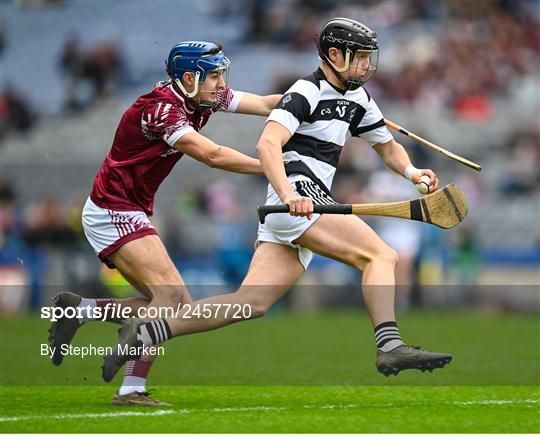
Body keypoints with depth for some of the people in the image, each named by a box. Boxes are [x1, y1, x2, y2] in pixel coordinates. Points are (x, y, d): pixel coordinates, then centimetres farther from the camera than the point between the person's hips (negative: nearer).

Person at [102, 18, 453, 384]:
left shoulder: (358, 99, 21)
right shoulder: (307, 92, -6)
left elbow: (388, 147, 32)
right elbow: (268, 144, -20)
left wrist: (412, 171, 9)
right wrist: (289, 195, -36)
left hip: (304, 204, 8)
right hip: (298, 194, -8)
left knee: (251, 303, -5)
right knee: (382, 255, -17)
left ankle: (145, 332, -8)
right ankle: (390, 347, -28)